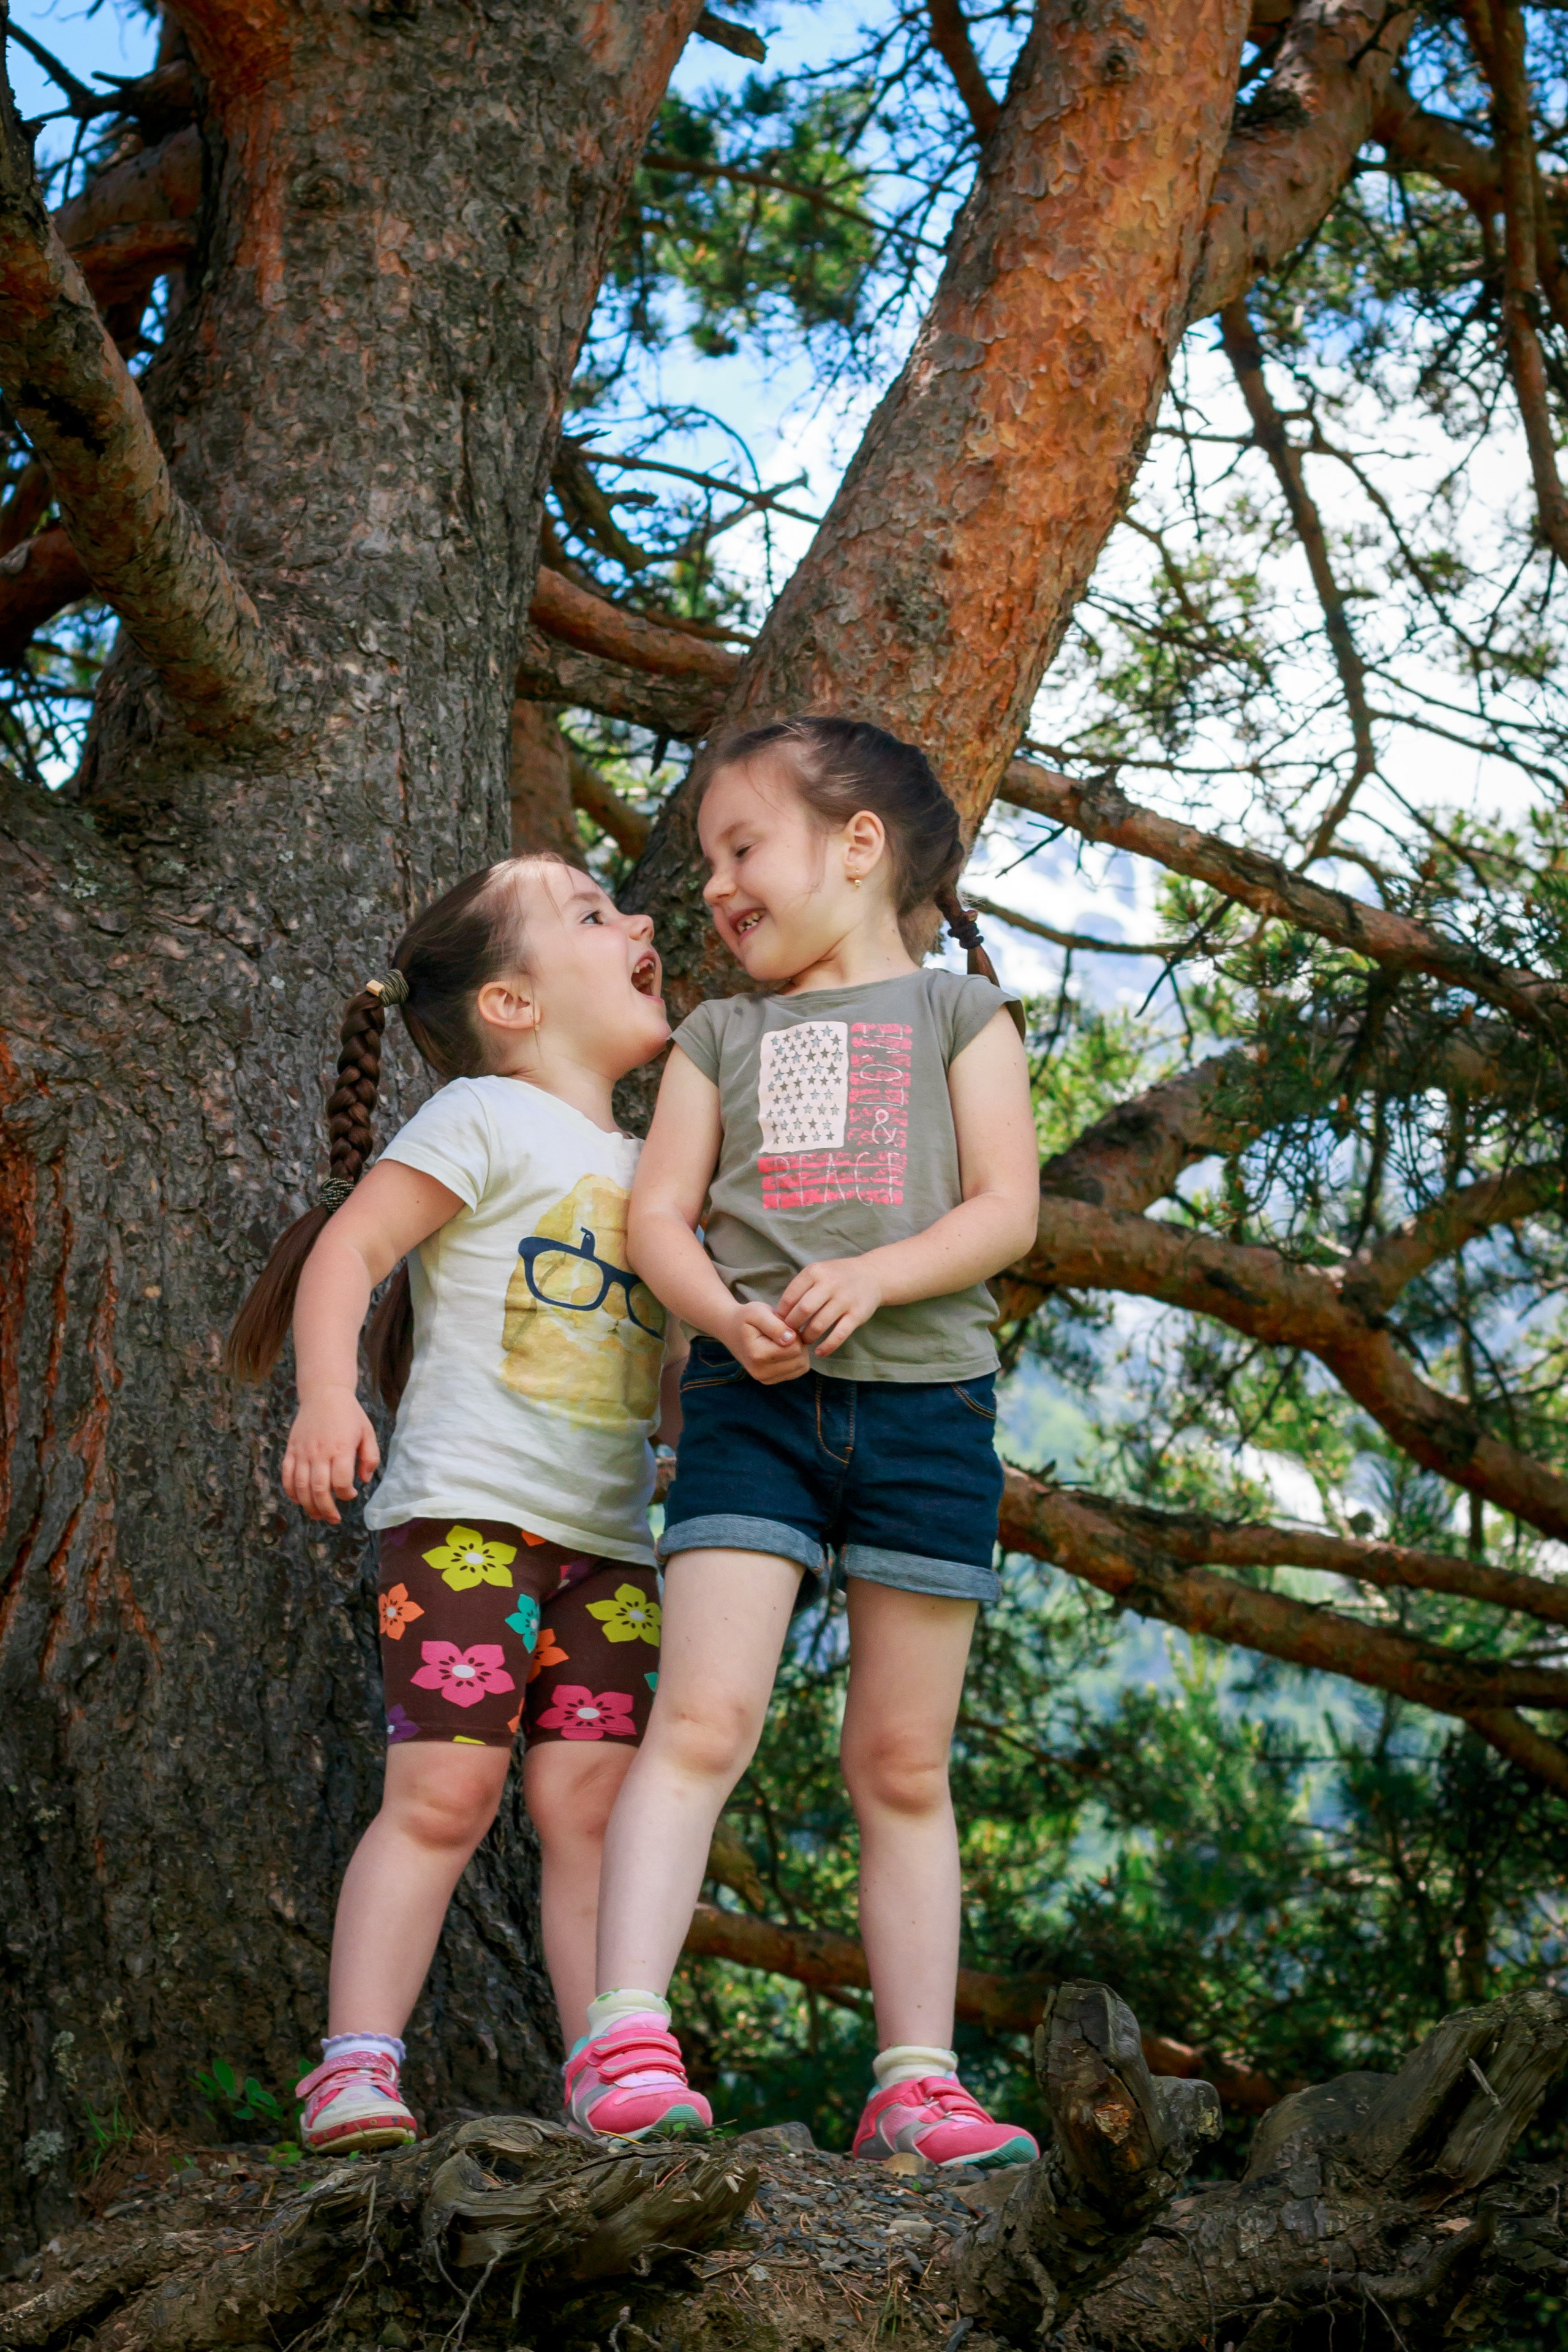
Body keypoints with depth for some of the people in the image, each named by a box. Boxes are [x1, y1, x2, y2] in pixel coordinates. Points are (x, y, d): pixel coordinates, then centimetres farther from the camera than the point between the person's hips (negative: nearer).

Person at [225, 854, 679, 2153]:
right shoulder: (485, 1121, -1)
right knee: (446, 1784, -12)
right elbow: (347, 1247, -10)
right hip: (465, 1510, -6)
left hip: (608, 1540, 6)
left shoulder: (651, 1167, 21)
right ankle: (357, 2067, -8)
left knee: (595, 1797, -1)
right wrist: (328, 1394, -24)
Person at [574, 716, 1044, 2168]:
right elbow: (660, 1211, 7)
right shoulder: (723, 1035, 18)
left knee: (905, 1764, 4)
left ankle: (916, 2081, 8)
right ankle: (626, 2041, -17)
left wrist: (869, 1279, -17)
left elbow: (1007, 1206, 0)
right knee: (702, 1717, -14)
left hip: (925, 1399, -1)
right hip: (754, 1398, 1)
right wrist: (732, 1317, -14)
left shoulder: (956, 1011, 11)